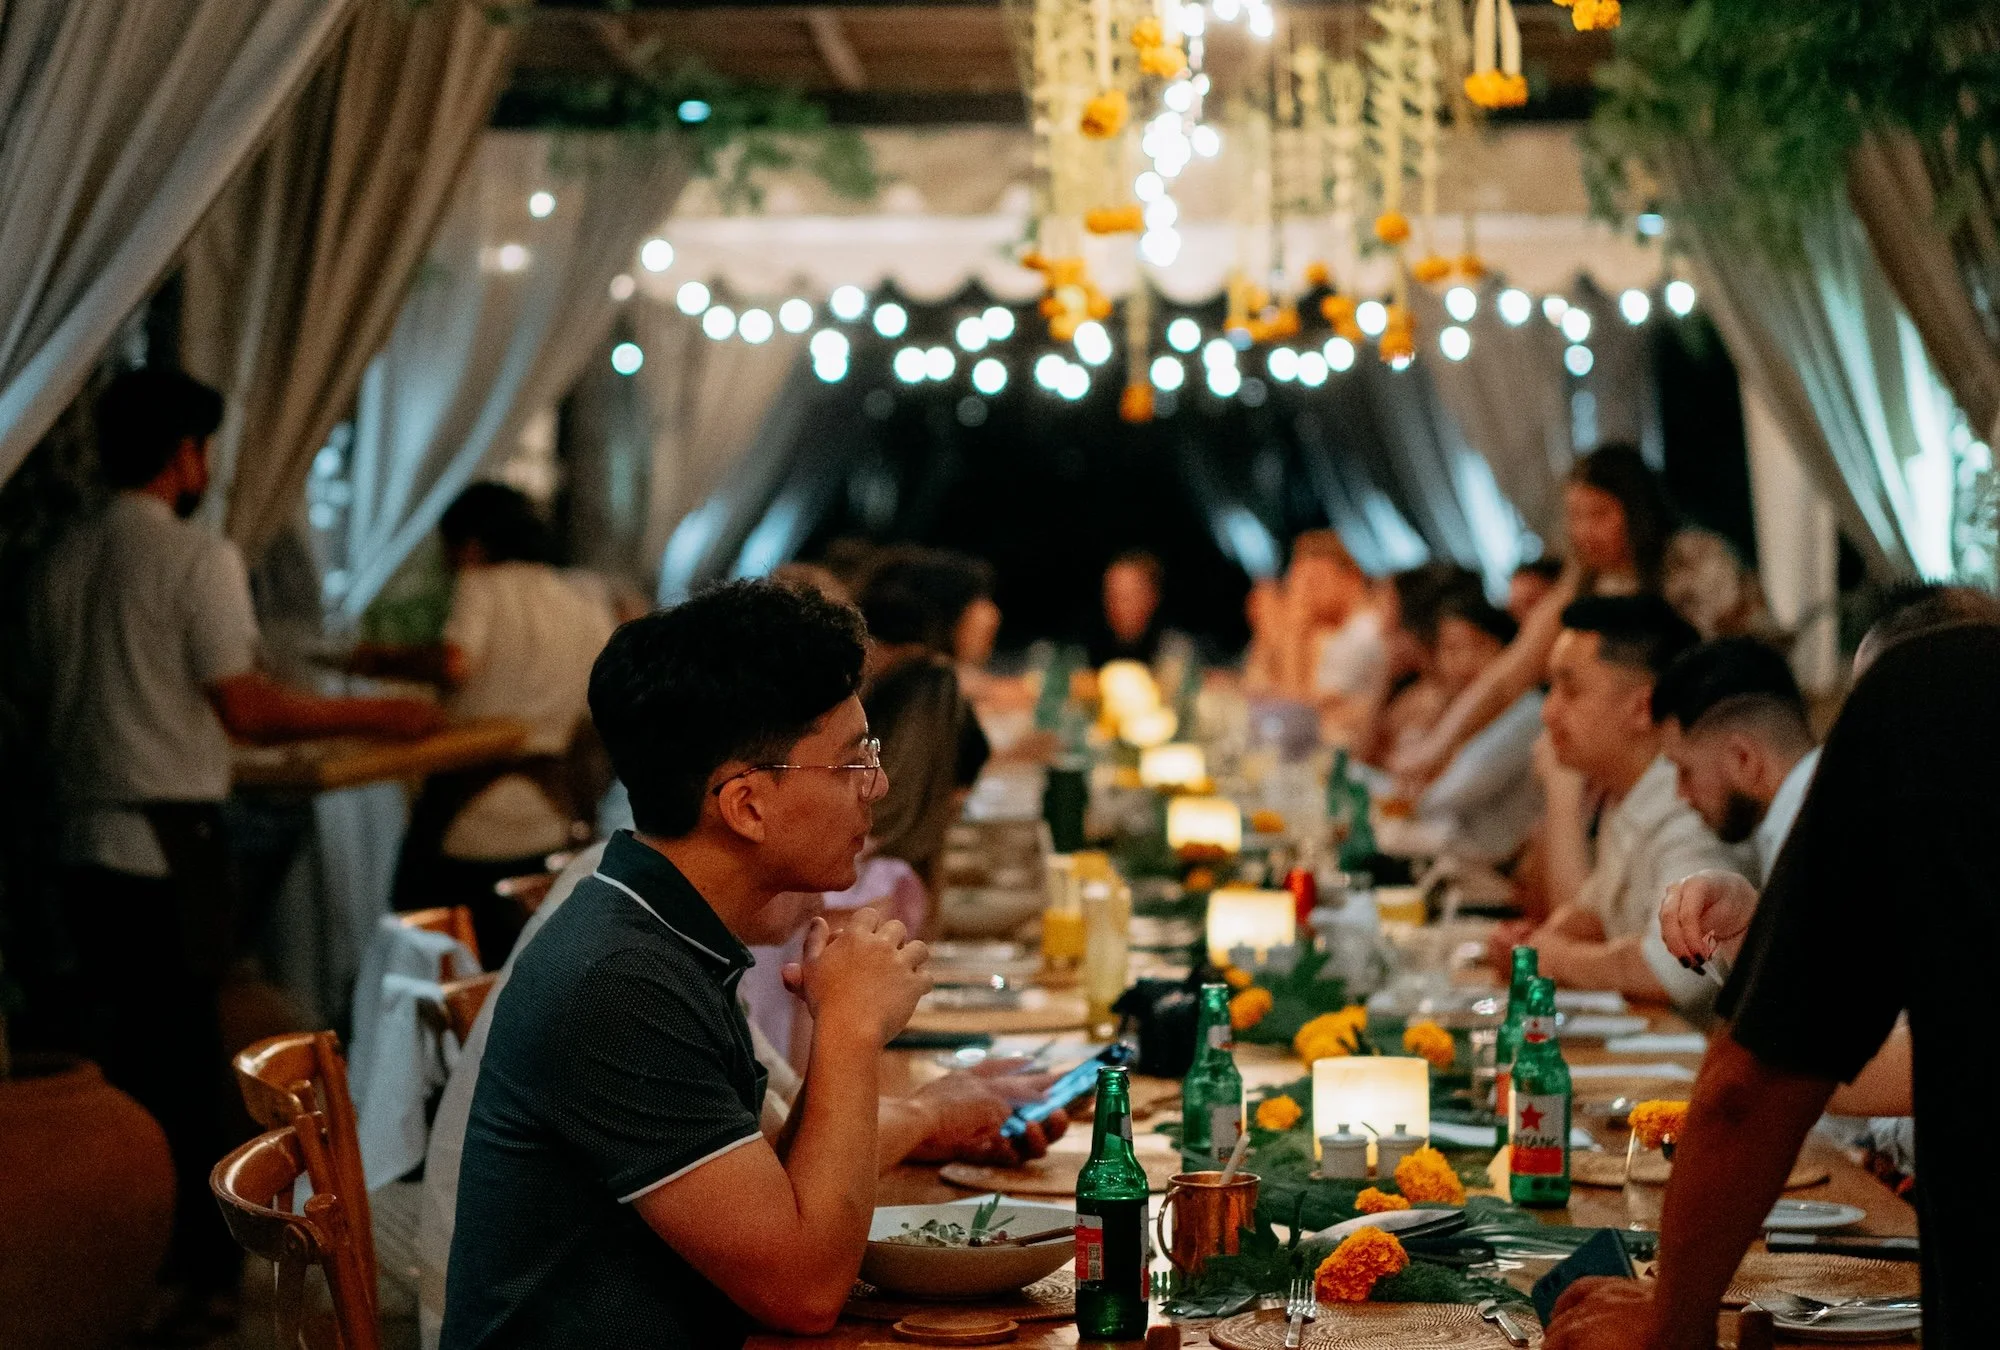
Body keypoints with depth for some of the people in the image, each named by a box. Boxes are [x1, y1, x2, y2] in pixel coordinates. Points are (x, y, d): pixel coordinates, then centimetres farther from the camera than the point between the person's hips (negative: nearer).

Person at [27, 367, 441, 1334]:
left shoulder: (61, 563, 9)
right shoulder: (197, 558, -10)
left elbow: (55, 694, 15)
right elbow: (246, 710, -15)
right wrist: (373, 717, -5)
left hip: (85, 843, 6)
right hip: (170, 842, -6)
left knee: (121, 1054, 12)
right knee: (190, 1062, 1)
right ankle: (204, 1273, 8)